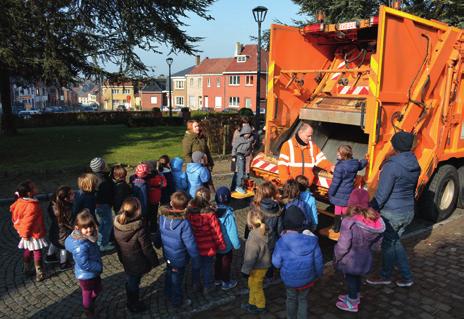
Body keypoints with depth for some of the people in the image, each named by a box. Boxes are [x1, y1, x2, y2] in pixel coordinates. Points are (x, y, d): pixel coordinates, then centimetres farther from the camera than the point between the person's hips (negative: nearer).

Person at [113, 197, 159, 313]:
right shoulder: (139, 229, -35)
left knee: (130, 281, 27)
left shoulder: (117, 224, -15)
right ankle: (134, 306, 40)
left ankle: (131, 302, 50)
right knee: (134, 283, 17)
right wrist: (154, 261, -6)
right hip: (137, 263, -6)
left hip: (125, 260, 6)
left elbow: (116, 243, 1)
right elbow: (147, 248, -23)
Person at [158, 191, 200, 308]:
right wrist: (196, 261, -13)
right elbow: (191, 245, -28)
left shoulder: (163, 215, -18)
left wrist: (158, 244, 21)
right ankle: (177, 302, 43)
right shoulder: (184, 223, -36)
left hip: (167, 255, 5)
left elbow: (159, 232, 1)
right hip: (179, 258, -5)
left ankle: (169, 293, 57)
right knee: (177, 280, 19)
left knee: (169, 274, 32)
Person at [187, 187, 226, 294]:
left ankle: (196, 285, 43)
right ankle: (207, 287, 36)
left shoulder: (189, 211, -17)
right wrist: (221, 245, -3)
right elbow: (216, 232, -18)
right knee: (207, 266, 18)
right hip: (208, 248, -4)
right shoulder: (210, 214, -28)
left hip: (194, 246, 4)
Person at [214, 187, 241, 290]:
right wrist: (237, 245, -7)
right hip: (227, 245, -5)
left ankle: (218, 279, 44)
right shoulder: (228, 214, -31)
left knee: (218, 260, 26)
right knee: (226, 263, 17)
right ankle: (226, 283, 35)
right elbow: (232, 232, -23)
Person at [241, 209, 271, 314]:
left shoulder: (254, 237, -33)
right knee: (252, 285, 25)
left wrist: (245, 270, -13)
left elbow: (251, 256, -25)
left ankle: (260, 306, 34)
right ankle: (252, 303, 43)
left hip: (258, 267, -8)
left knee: (256, 287, 14)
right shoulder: (263, 231, -7)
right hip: (262, 263, 8)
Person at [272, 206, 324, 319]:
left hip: (289, 278, 0)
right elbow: (318, 260, -10)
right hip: (307, 278, 1)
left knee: (291, 298, 27)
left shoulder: (282, 242, -29)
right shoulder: (311, 239, -23)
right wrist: (318, 273, 8)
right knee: (303, 299, 25)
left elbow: (276, 263, -17)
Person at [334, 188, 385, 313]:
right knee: (357, 278, 28)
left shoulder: (349, 222, -32)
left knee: (350, 279, 18)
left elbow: (343, 246, -26)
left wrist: (336, 258, -9)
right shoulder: (376, 219, -13)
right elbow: (378, 240, 1)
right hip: (365, 258, 5)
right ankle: (354, 297, 50)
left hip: (350, 260, -5)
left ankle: (352, 304, 39)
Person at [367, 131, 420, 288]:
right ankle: (407, 277, 28)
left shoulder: (391, 166, -22)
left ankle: (385, 276, 30)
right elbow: (413, 189, 14)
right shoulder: (415, 165, 2)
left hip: (391, 213, -7)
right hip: (408, 212, 7)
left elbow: (381, 194, -21)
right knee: (395, 241, 22)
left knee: (388, 245, 11)